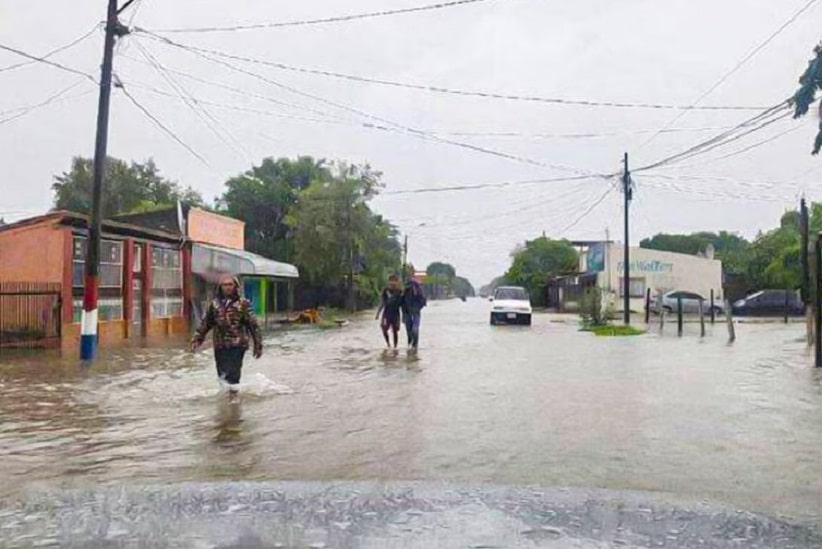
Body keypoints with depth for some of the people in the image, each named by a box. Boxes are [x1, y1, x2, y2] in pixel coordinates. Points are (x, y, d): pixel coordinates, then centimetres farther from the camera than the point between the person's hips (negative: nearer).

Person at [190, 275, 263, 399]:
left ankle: (233, 394, 11)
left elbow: (253, 325, -4)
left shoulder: (243, 303, -4)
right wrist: (197, 339, 7)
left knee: (233, 372, -5)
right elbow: (205, 323, 13)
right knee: (222, 372, 12)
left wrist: (258, 345, -6)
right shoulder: (214, 304, 7)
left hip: (237, 344, -4)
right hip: (219, 345, 4)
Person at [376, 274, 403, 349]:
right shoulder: (386, 291, 2)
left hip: (395, 314, -1)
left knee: (395, 331, 3)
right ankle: (388, 344, 11)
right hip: (386, 313, 1)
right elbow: (382, 302, 8)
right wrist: (378, 313, 7)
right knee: (384, 329, -11)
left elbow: (402, 303, 5)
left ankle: (395, 348, 13)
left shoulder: (400, 291, -2)